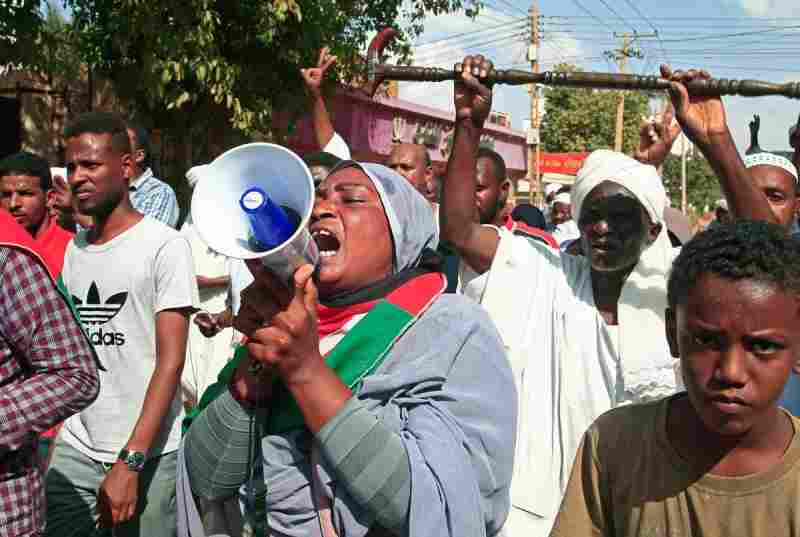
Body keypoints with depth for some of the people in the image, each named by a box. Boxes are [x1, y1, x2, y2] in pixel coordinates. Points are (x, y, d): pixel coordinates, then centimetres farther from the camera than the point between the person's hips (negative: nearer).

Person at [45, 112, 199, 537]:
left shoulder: (165, 245, -8)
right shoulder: (74, 248, 10)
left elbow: (170, 360, -13)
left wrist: (130, 462, -18)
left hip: (147, 454, -5)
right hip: (74, 449, 5)